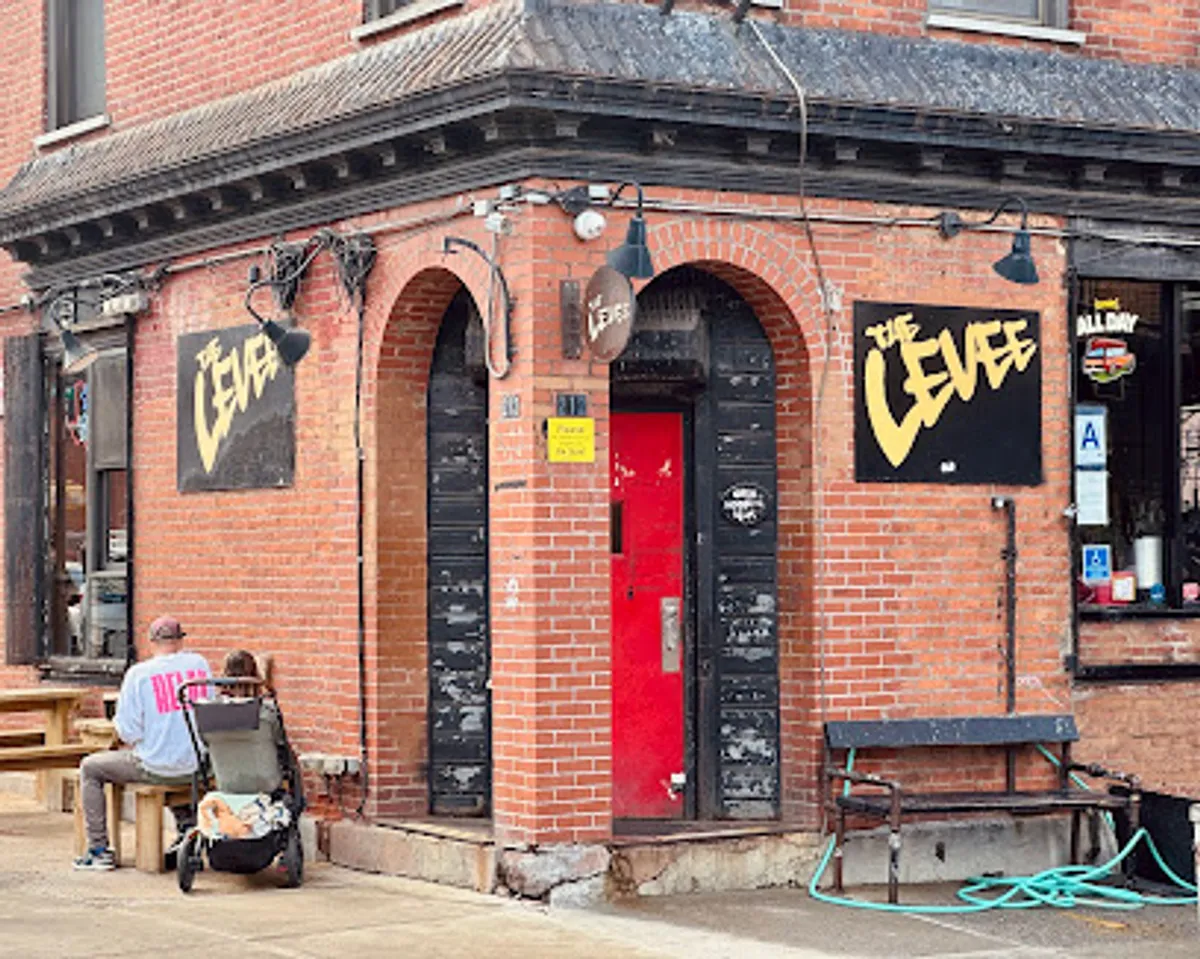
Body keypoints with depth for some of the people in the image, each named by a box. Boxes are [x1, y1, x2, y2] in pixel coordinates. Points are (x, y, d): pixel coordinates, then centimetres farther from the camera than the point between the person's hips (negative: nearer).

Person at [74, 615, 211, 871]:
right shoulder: (199, 664, 1)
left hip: (154, 768, -5)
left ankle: (99, 850, 15)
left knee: (90, 768, 17)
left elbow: (128, 732, -10)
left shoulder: (139, 673, -10)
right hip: (198, 767, 5)